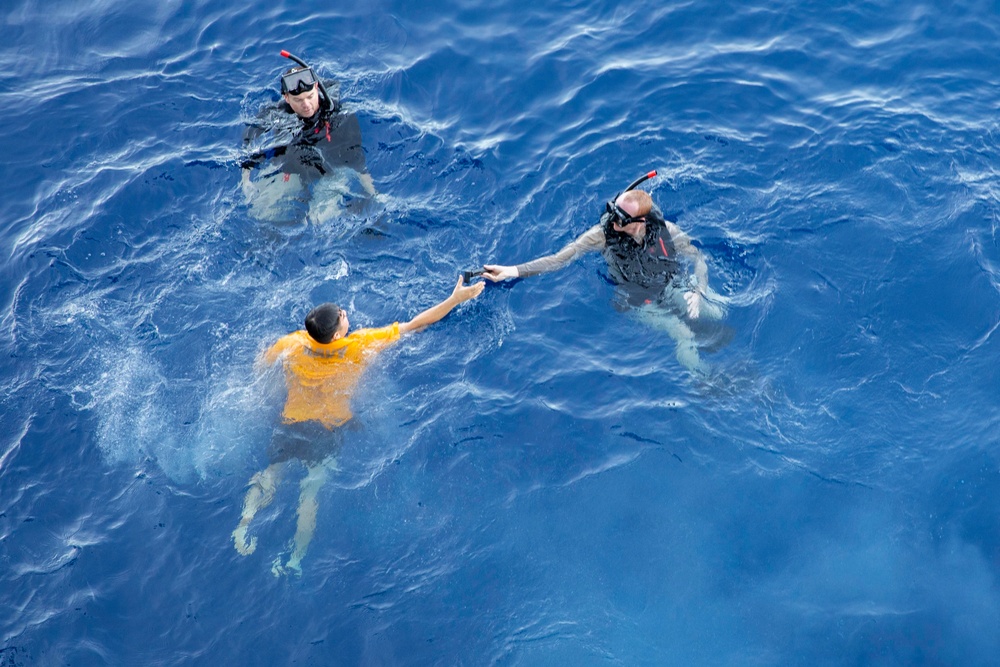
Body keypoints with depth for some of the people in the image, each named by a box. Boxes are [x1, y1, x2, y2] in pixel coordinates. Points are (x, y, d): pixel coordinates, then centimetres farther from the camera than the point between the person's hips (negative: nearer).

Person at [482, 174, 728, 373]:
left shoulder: (666, 231, -18)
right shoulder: (603, 235, -22)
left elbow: (698, 259, -5)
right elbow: (560, 259, -25)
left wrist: (698, 292, -23)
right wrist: (512, 271, -35)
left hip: (674, 287, 2)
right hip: (641, 301, -2)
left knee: (716, 314, -15)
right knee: (684, 337, -18)